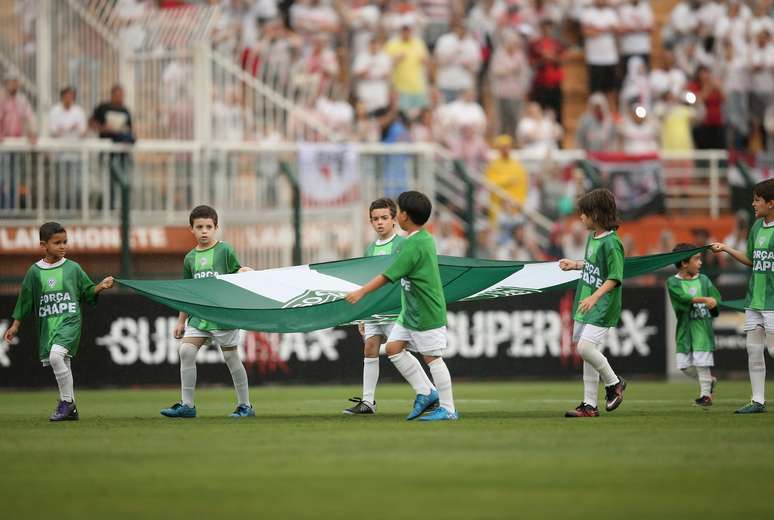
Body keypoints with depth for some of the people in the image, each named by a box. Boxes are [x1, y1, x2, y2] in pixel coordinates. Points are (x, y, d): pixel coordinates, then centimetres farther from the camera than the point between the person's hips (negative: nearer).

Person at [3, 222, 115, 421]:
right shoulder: (34, 272, 6)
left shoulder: (73, 268, 3)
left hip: (69, 321, -3)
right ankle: (70, 410, 19)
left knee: (56, 355, -26)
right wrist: (15, 325, 12)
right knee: (61, 366, 8)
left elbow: (88, 291, 11)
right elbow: (25, 300, 12)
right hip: (47, 325, 3)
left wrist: (101, 286, -8)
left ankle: (66, 401, -12)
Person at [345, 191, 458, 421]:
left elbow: (388, 275, -22)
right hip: (410, 311, 10)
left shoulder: (413, 245, -21)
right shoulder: (426, 238, 8)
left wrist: (361, 292, -18)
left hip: (426, 313, -10)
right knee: (394, 348, 9)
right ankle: (425, 393, 13)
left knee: (432, 358, -3)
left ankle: (448, 409, 4)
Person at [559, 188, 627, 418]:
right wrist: (576, 264, 25)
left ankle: (614, 383, 4)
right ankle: (589, 405, 12)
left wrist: (595, 297, -28)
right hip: (586, 304, 9)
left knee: (585, 347, -18)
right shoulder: (592, 237, 10)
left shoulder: (611, 242, -17)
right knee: (587, 351, 8)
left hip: (603, 306, -9)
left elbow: (614, 278, -20)